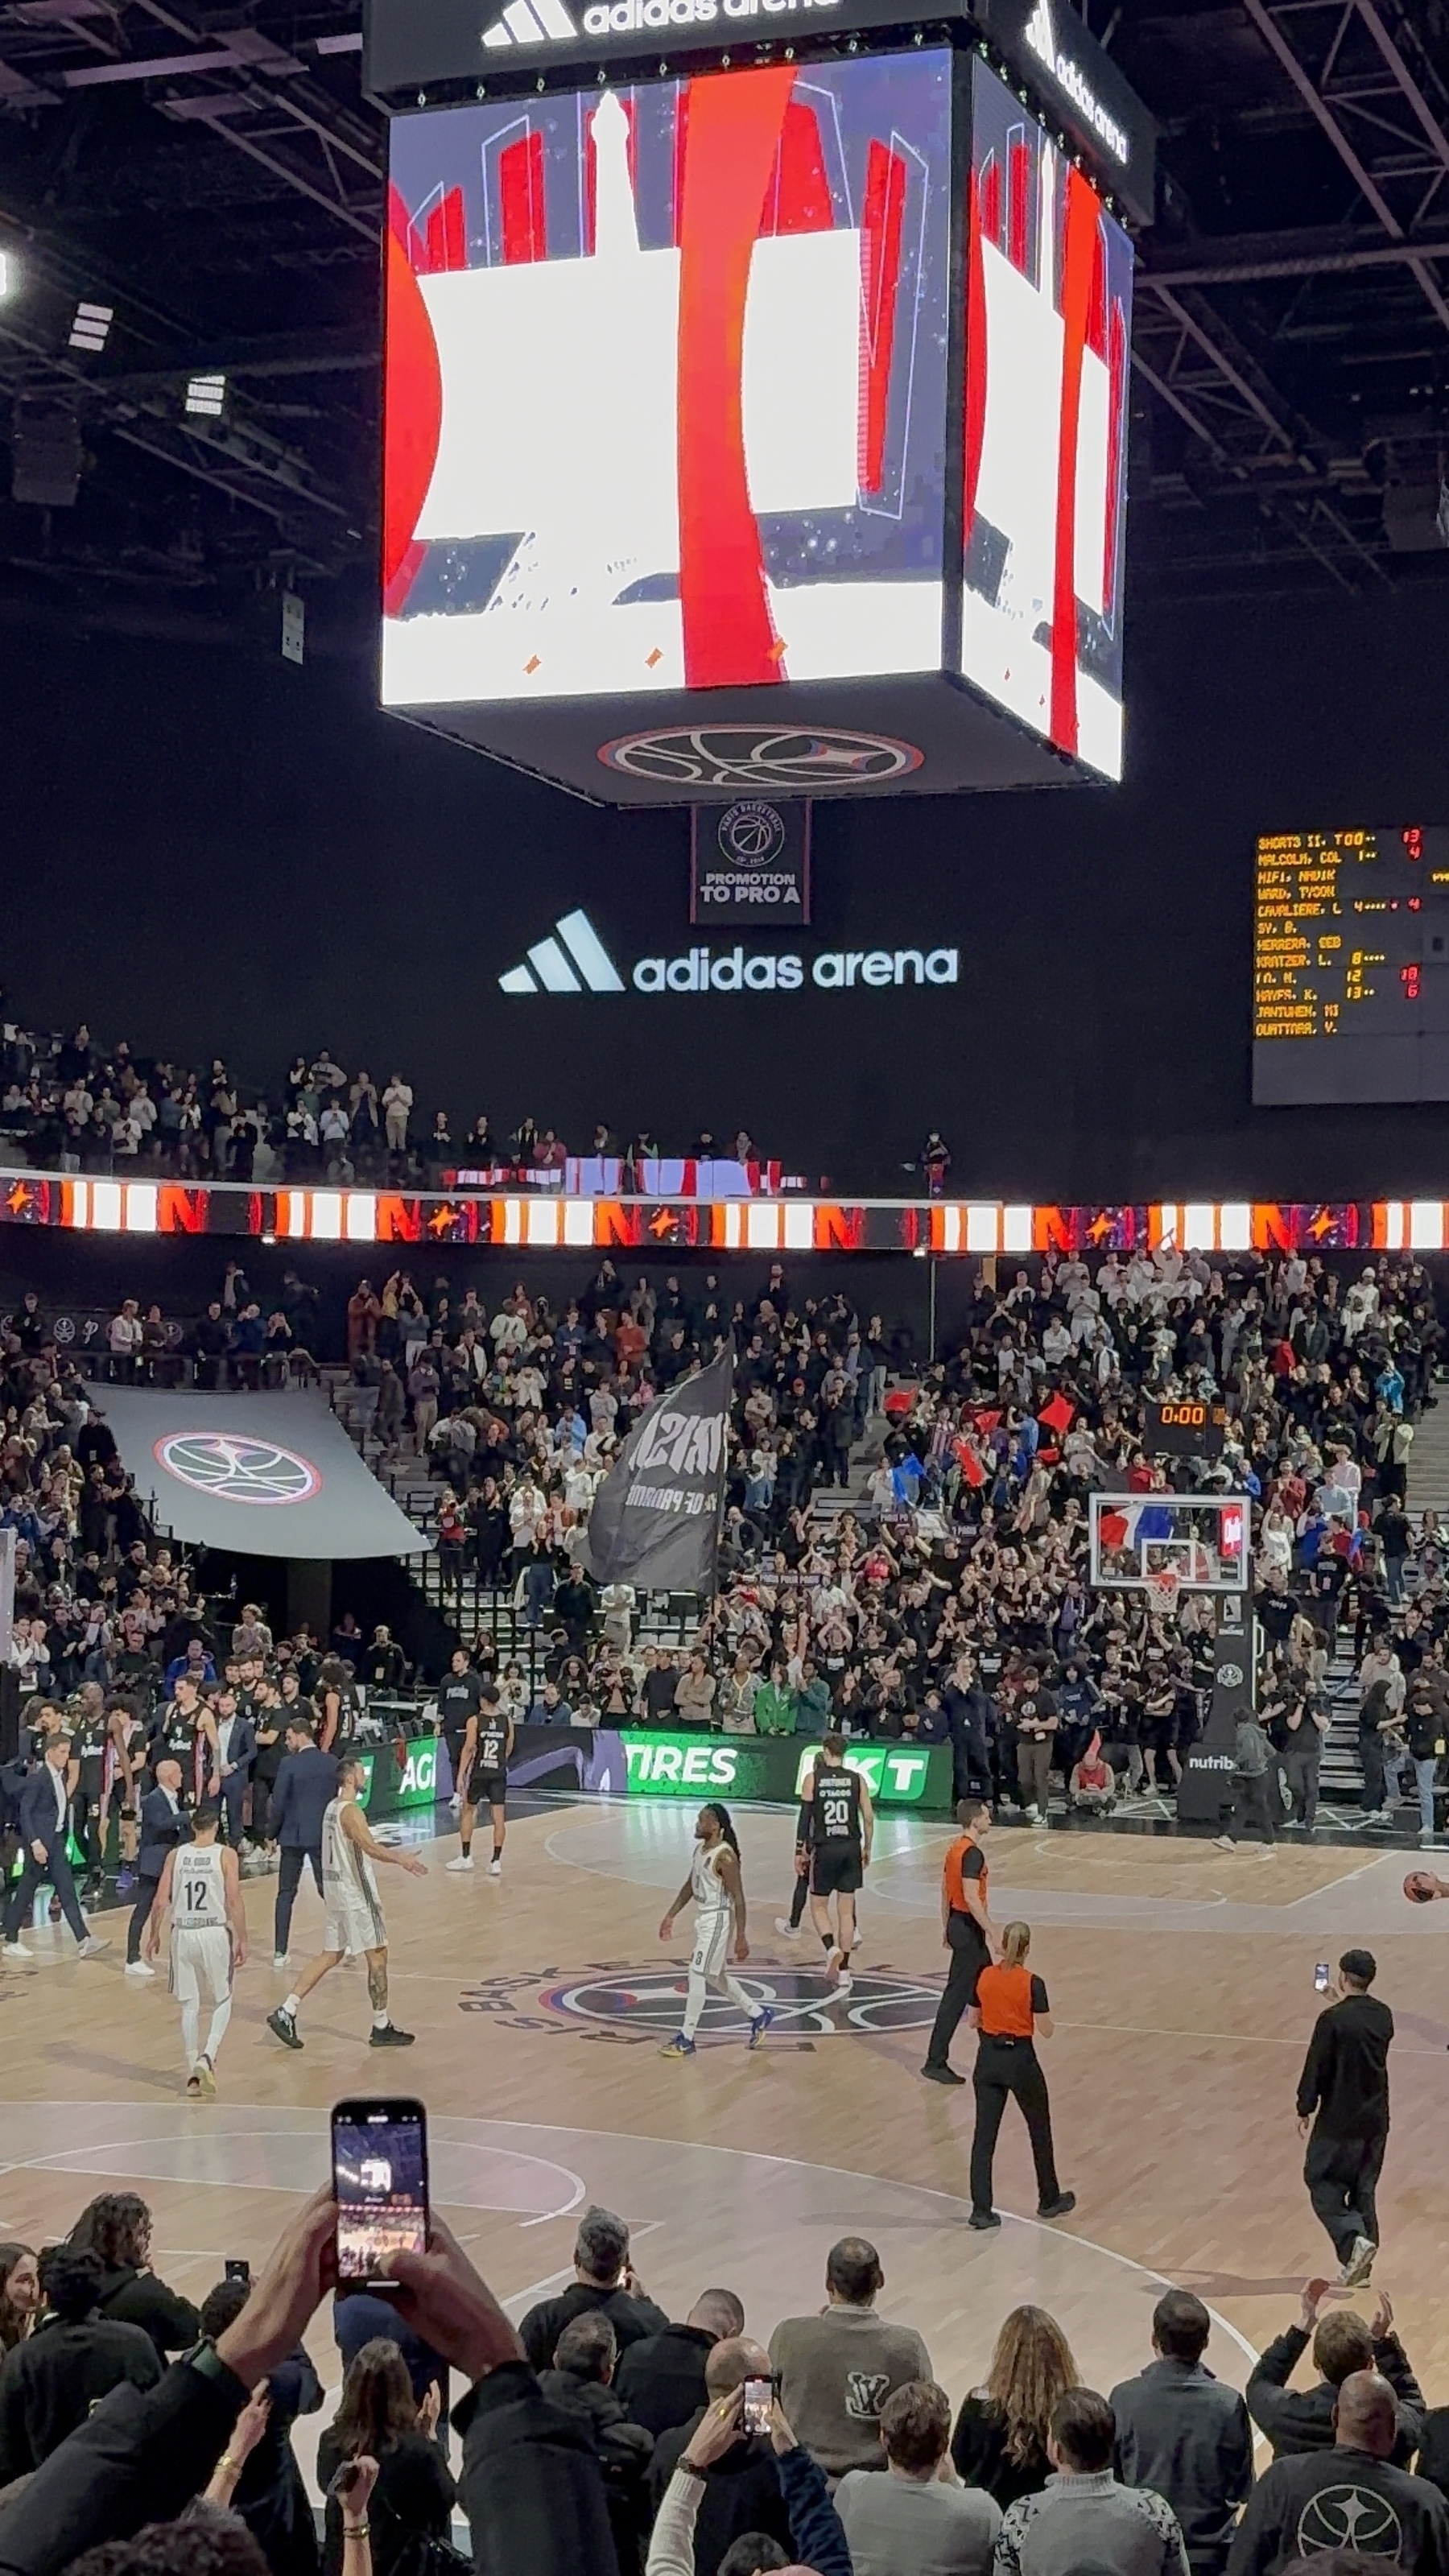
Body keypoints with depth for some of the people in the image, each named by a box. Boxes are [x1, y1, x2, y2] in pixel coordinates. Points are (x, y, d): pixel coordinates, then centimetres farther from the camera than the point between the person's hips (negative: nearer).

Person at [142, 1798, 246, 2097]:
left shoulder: (175, 1856, 2)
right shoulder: (225, 1855, -5)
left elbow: (161, 1901, 0)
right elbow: (234, 1901, -11)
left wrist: (153, 1935, 14)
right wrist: (241, 1940, -4)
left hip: (183, 1934, 2)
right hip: (215, 1932, -2)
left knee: (189, 2006, 11)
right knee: (222, 2002, 13)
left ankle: (194, 2073, 11)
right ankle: (207, 2057, -9)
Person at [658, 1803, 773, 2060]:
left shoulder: (724, 1856, -22)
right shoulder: (700, 1849, 6)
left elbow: (738, 1899, -21)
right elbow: (690, 1886, 18)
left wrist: (741, 1938, -22)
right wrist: (671, 1916, 18)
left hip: (717, 1921, -10)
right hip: (703, 1919, 10)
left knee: (697, 1975, -6)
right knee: (715, 1976, 18)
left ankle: (686, 2039, 3)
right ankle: (758, 2015, 34)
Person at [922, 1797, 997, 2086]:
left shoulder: (956, 1848, 10)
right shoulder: (972, 1853, -19)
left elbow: (945, 1890, 16)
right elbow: (972, 1898, -25)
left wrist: (947, 1927, 23)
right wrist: (992, 1932, -23)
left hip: (957, 1922, 10)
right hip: (969, 1928, -10)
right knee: (956, 1996, -7)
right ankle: (935, 2062, -6)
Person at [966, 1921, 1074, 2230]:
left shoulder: (984, 1977, -4)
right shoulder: (1032, 1983, -15)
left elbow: (974, 2021, 6)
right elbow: (1046, 2031, -12)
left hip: (988, 2058, 3)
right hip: (1020, 2060, -3)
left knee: (984, 2135, 6)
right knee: (1039, 2131, 17)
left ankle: (981, 2210, 1)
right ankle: (1049, 2201, 29)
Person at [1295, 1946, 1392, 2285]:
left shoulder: (1333, 2019, -17)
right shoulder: (1383, 2015, 1)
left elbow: (1316, 2067, -15)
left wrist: (1305, 2110, -5)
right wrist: (1344, 2003, 31)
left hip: (1340, 2120, -6)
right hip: (1375, 2118, 6)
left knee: (1323, 2182, 7)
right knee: (1364, 2188, 15)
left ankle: (1354, 2239, -15)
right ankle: (1361, 2266, 17)